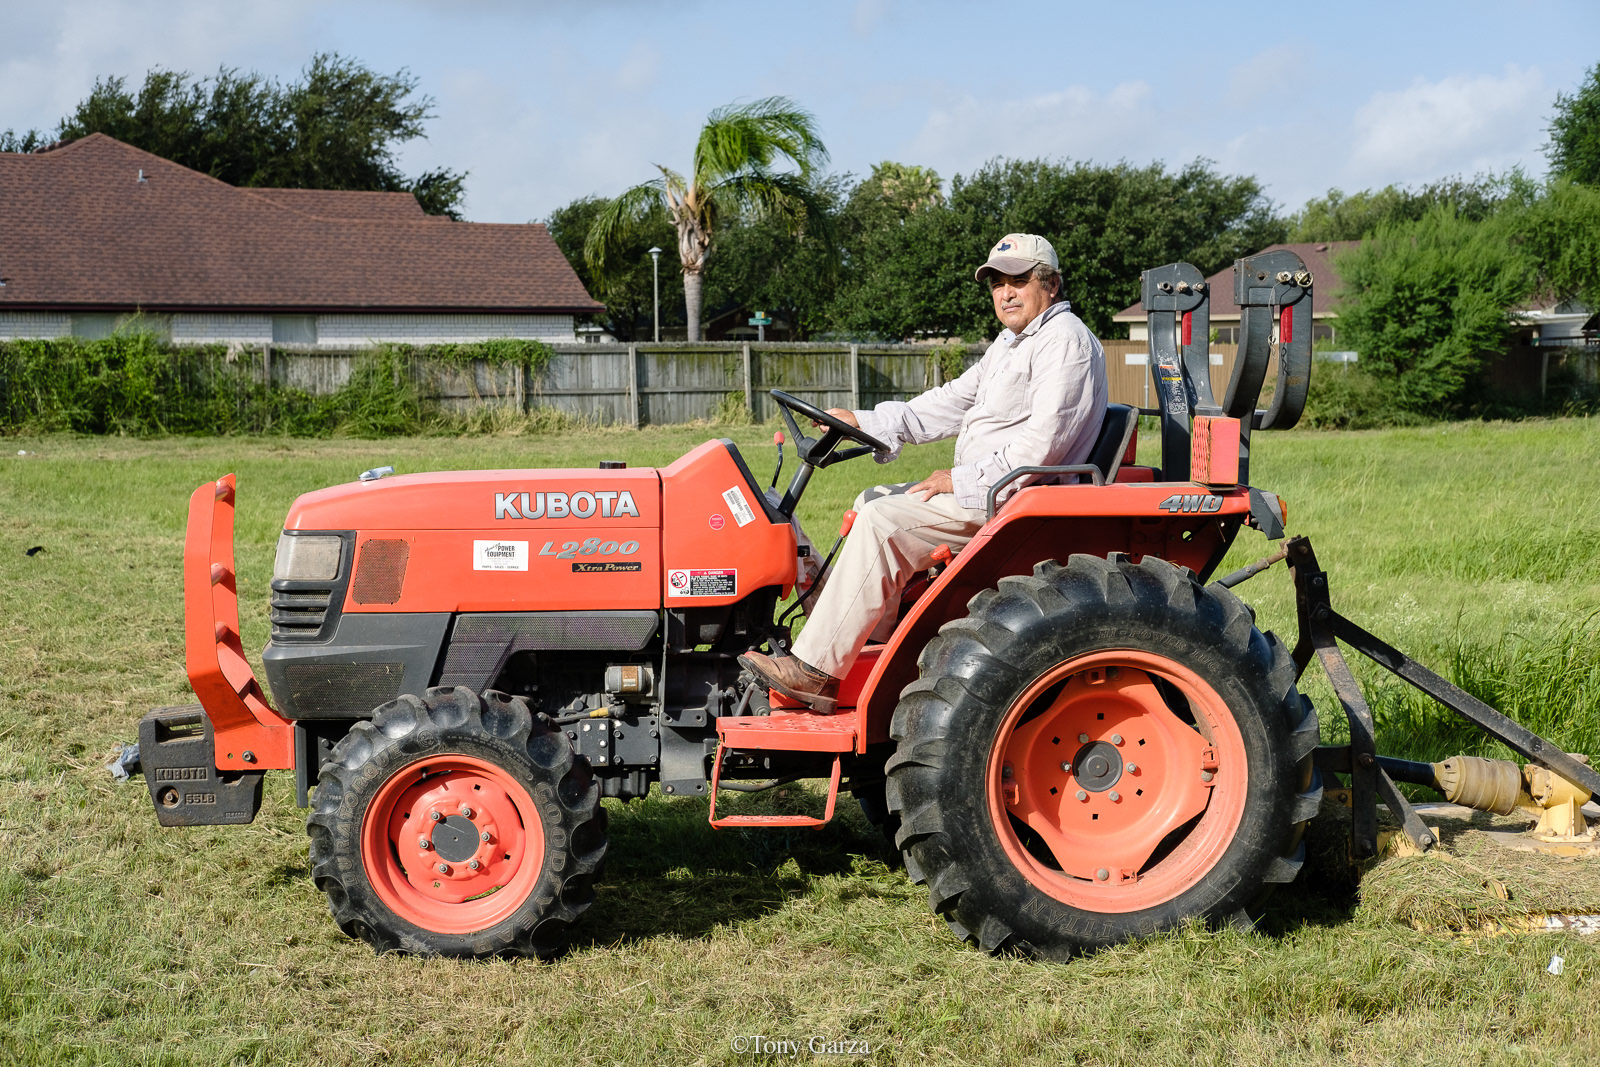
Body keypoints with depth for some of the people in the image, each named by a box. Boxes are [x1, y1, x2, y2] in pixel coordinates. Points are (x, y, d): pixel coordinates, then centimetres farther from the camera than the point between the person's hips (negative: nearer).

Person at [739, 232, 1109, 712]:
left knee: (885, 520, -22)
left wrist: (962, 480, -18)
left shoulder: (1066, 340, -13)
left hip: (1016, 501, -11)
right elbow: (954, 402, 20)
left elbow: (1042, 445, -23)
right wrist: (864, 423, 9)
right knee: (872, 502, 14)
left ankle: (814, 670, -21)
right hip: (986, 488, 11)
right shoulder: (1011, 343, 20)